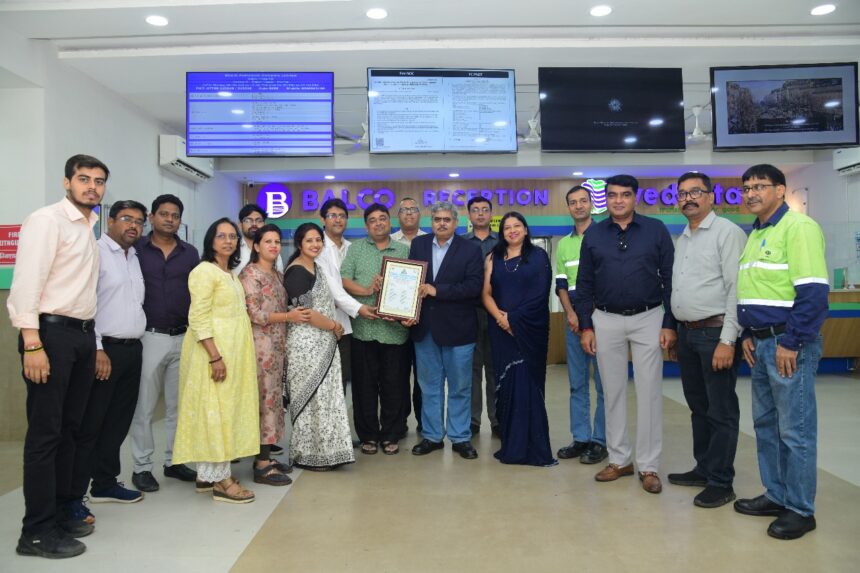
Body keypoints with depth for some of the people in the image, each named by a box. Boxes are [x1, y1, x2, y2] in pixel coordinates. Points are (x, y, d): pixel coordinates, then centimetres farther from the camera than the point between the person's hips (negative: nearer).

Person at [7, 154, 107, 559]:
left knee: (69, 429, 13)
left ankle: (61, 510, 25)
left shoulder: (89, 229, 16)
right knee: (45, 433, -2)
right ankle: (37, 530, 7)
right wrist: (32, 345, -21)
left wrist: (94, 342, 10)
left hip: (83, 334, 8)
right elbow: (26, 283, -15)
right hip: (52, 332, -8)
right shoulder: (47, 220, -7)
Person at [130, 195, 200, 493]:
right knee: (144, 405, 4)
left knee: (178, 404, 10)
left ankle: (174, 460, 22)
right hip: (149, 337, -3)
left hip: (184, 337, 3)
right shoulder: (136, 250, 0)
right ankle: (142, 466, 15)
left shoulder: (190, 253, 9)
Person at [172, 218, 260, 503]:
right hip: (214, 350, -9)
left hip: (233, 351, 9)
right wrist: (215, 356, -24)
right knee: (215, 410, -4)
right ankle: (220, 480, 3)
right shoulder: (204, 271, -10)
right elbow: (198, 319, -18)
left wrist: (231, 355, 18)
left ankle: (206, 474, 20)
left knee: (225, 409, 11)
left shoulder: (231, 274, 16)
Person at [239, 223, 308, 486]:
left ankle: (266, 455, 20)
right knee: (264, 399, -6)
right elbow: (254, 314, -15)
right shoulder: (250, 273, -8)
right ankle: (261, 466, 0)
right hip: (261, 344, -8)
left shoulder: (278, 274, 16)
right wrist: (289, 316, -13)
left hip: (278, 345, 8)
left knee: (273, 398, 10)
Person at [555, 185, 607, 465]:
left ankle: (600, 441, 8)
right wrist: (571, 313, -3)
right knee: (577, 382, 8)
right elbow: (561, 284, 12)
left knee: (603, 382, 0)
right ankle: (581, 438, 16)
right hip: (574, 318, 5)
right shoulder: (564, 244, 15)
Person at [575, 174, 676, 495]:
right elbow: (584, 284, 6)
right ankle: (619, 460, 22)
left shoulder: (656, 230, 0)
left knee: (649, 393, 2)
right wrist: (585, 326, 1)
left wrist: (669, 324, -7)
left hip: (648, 318, -2)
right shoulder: (594, 235, 5)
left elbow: (669, 279, -1)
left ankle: (648, 466, 13)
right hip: (606, 321, 2)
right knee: (613, 392, 9)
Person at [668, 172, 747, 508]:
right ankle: (703, 468, 29)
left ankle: (720, 482, 12)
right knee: (698, 406, 16)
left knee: (721, 411, 2)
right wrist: (675, 334, 14)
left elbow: (736, 289, -14)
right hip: (686, 333, 8)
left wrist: (727, 341, -19)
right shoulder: (681, 240, 16)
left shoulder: (727, 232, -8)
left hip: (715, 333, -7)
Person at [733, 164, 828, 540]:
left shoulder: (798, 227, -12)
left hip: (788, 344, -9)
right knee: (765, 423, 15)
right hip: (762, 343, 9)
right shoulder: (755, 234, 16)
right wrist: (749, 335, 13)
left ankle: (801, 509, 13)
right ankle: (776, 495, 28)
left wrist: (791, 343, -20)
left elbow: (813, 291, -19)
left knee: (795, 429, 0)